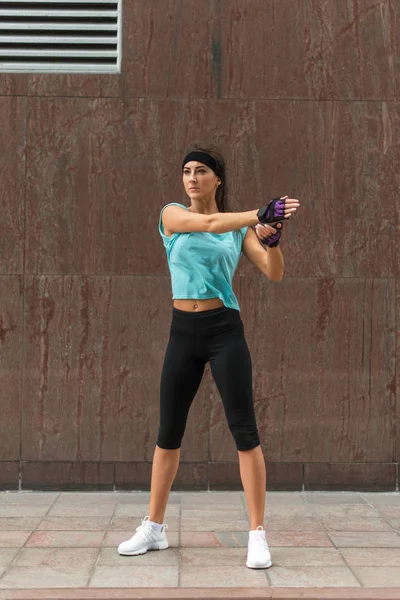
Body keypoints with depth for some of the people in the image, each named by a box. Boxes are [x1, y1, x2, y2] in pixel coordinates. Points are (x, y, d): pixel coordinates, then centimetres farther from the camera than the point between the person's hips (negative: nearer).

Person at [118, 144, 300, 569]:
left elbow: (274, 274, -4)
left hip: (224, 329, -1)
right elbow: (209, 223, -18)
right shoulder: (172, 215, 2)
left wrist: (271, 238, -23)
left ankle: (258, 535, 1)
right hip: (183, 331, 1)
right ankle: (153, 528, 22)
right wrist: (261, 213, -30)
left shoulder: (239, 229, 5)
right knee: (168, 432, 9)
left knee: (244, 429, -6)